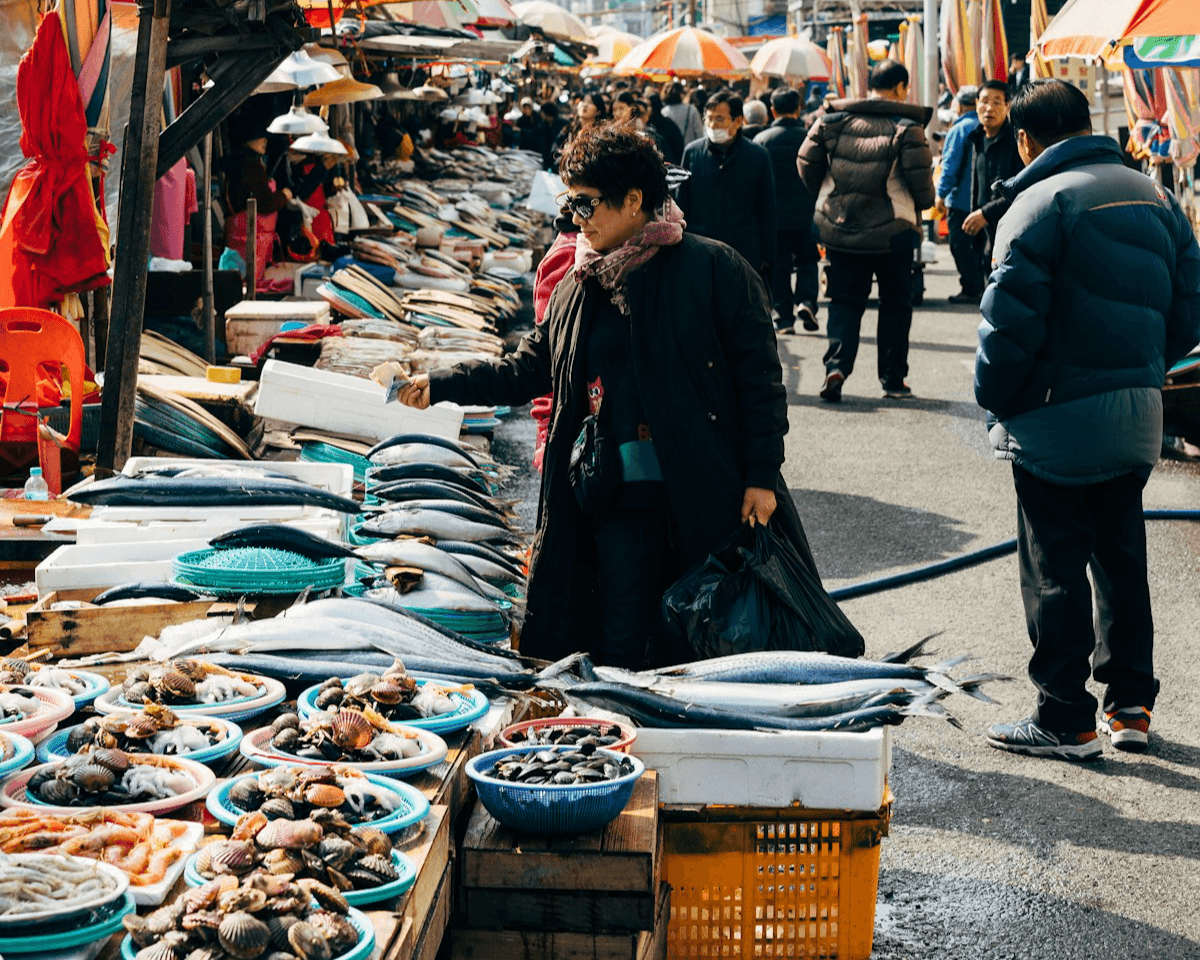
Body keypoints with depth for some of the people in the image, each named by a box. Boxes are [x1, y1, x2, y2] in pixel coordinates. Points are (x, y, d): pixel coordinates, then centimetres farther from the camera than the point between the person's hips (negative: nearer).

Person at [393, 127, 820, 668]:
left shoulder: (714, 269, -4)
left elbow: (758, 374, -5)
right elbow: (529, 368, 22)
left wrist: (762, 476, -10)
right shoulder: (577, 289, 13)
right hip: (619, 502, 4)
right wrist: (440, 386, 14)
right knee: (622, 649, 4)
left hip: (709, 497, -4)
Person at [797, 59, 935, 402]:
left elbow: (807, 161, 4)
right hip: (892, 229, -3)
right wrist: (924, 202, 8)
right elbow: (919, 173, -14)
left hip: (839, 228, 3)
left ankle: (836, 363, -11)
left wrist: (825, 196, 20)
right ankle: (893, 380, 14)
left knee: (845, 300, 11)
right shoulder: (906, 126, -9)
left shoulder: (833, 119, 2)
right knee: (895, 303, 12)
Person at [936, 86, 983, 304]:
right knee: (977, 244, 16)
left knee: (961, 245, -1)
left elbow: (950, 166, -14)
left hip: (962, 200, -7)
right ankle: (979, 287, 19)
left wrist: (941, 195, -9)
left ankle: (971, 289, -2)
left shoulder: (959, 130, -12)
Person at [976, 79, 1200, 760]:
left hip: (1059, 421, -7)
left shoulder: (1041, 202, -12)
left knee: (1056, 569, 1)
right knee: (1122, 557, 17)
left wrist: (995, 398, -3)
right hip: (1140, 414, 7)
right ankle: (1132, 704, 23)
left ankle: (1067, 721, 7)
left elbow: (1012, 321, -17)